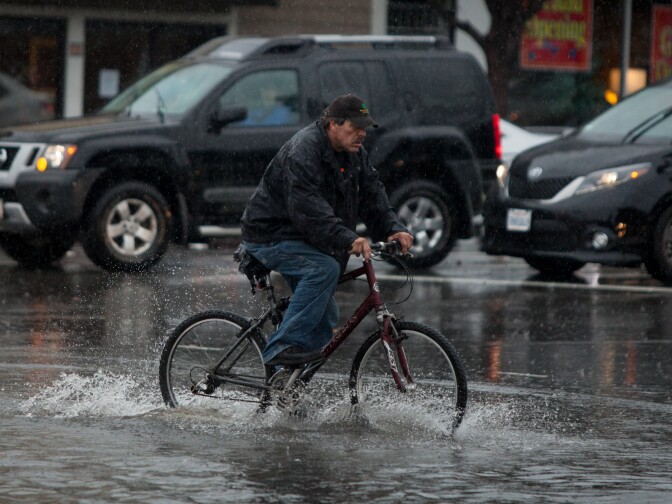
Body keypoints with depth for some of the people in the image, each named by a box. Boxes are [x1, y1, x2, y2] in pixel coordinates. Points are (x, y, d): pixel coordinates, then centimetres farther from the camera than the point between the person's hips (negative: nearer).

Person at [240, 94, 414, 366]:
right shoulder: (304, 150, -26)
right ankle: (283, 348, -31)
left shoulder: (354, 154, 3)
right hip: (270, 237, -9)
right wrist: (348, 239, -47)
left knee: (325, 318, 11)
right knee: (325, 268, -31)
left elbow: (373, 196, 1)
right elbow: (308, 209, -38)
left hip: (300, 240, 9)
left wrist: (394, 229, -18)